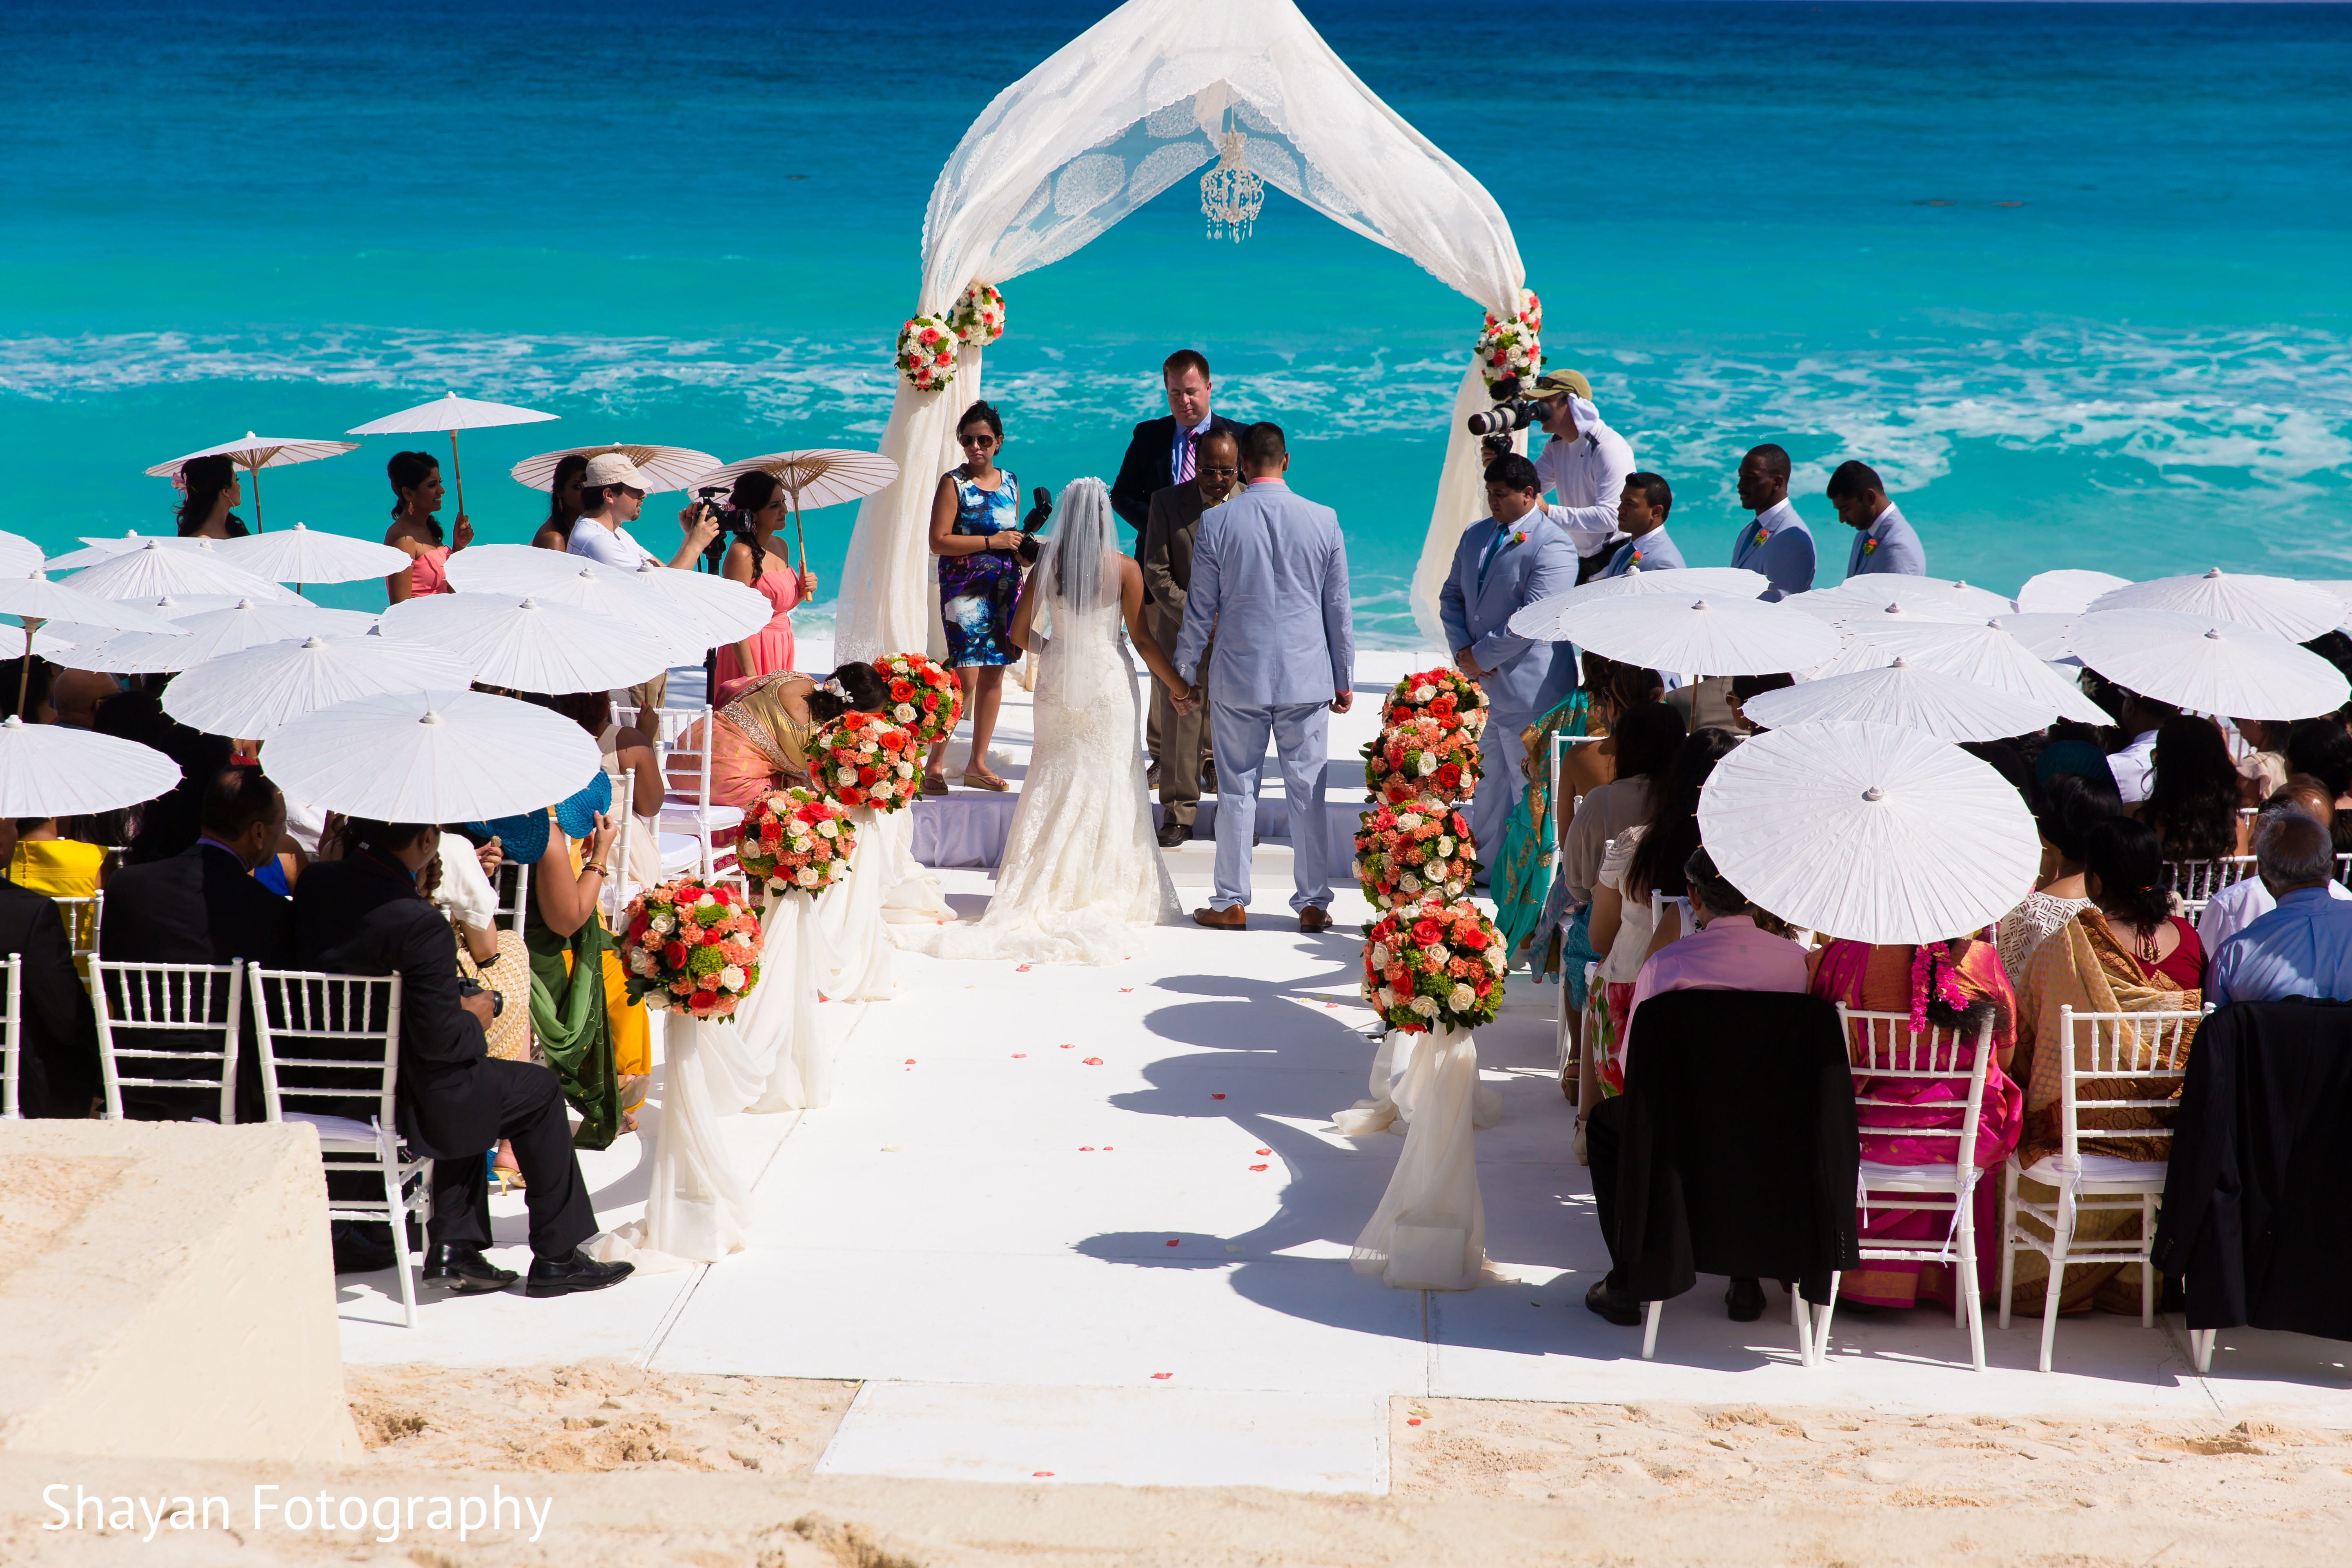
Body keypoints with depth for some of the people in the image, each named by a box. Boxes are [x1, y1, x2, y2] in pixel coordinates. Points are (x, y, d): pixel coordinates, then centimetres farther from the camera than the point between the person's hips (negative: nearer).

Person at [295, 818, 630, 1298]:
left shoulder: (314, 883, -4)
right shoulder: (418, 923, -27)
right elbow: (440, 1039, -23)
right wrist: (474, 1019, -3)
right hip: (398, 1097, -8)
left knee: (471, 1082, 32)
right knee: (538, 1091, 14)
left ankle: (453, 1248, 27)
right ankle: (556, 1258, 22)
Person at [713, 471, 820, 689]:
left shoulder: (780, 546, 10)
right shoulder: (742, 554, -16)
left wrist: (802, 592, 3)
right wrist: (751, 676, -22)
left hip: (782, 650, 8)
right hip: (751, 648, -8)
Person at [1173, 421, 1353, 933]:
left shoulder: (1216, 523, -6)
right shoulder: (1323, 521, -2)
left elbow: (1200, 609, -1)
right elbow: (1339, 608, 4)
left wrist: (1187, 672, 11)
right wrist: (1345, 679, 13)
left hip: (1238, 678, -1)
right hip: (1307, 678, 1)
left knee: (1237, 791, 7)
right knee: (1308, 792, 7)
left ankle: (1232, 903, 12)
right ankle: (1313, 904, 10)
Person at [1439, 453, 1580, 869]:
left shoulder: (1551, 546, -13)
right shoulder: (1475, 535, 12)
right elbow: (1452, 596, 14)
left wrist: (1482, 655, -15)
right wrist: (1463, 651, -3)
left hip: (1528, 690, -8)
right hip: (1483, 684, 8)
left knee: (1530, 786, 0)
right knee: (1488, 784, 16)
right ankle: (1487, 868, 27)